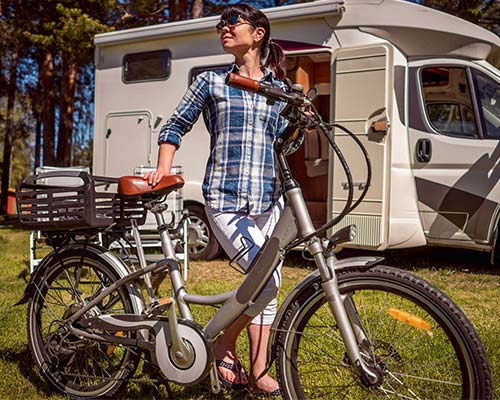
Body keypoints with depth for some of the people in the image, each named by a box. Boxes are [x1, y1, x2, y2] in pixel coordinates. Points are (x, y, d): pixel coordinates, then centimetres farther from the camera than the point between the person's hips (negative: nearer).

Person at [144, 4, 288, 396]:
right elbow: (175, 126, 13)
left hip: (268, 198, 4)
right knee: (267, 280, -17)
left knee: (267, 284, 5)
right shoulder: (211, 82, 8)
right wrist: (163, 169, -1)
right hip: (225, 198, -4)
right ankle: (224, 341, 10)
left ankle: (257, 373, 20)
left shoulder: (280, 88, 14)